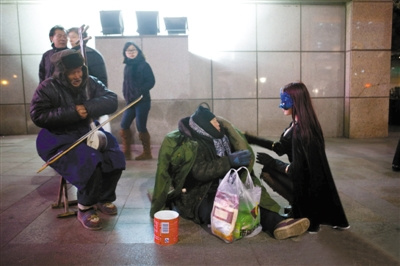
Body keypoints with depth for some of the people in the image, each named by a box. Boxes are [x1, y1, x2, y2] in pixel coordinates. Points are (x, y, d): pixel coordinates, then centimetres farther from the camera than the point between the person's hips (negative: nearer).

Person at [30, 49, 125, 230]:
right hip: (58, 139, -5)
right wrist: (72, 112, -23)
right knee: (90, 163, -29)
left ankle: (104, 199, 9)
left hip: (87, 133, 6)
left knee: (115, 159, -15)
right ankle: (85, 210, -7)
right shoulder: (48, 88, -10)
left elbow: (112, 101, -7)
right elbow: (38, 116, -17)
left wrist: (88, 107, -24)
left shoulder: (90, 83, 3)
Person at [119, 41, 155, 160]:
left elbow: (151, 81, -12)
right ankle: (126, 153, 16)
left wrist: (140, 92, -21)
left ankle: (147, 153, 13)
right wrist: (126, 95, 4)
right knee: (124, 125, 5)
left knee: (141, 127, -3)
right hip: (131, 101, 7)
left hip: (142, 101, -7)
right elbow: (126, 83, 18)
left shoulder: (144, 65, -7)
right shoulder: (127, 66, 13)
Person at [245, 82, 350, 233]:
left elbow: (296, 169, -24)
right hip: (315, 181, 9)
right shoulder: (301, 123, 2)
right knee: (271, 168, 12)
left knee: (267, 171, -5)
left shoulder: (300, 130, -26)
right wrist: (254, 140, 6)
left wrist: (272, 163, -10)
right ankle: (311, 216, 14)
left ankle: (308, 218, 3)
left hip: (308, 184, -9)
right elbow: (281, 148, 8)